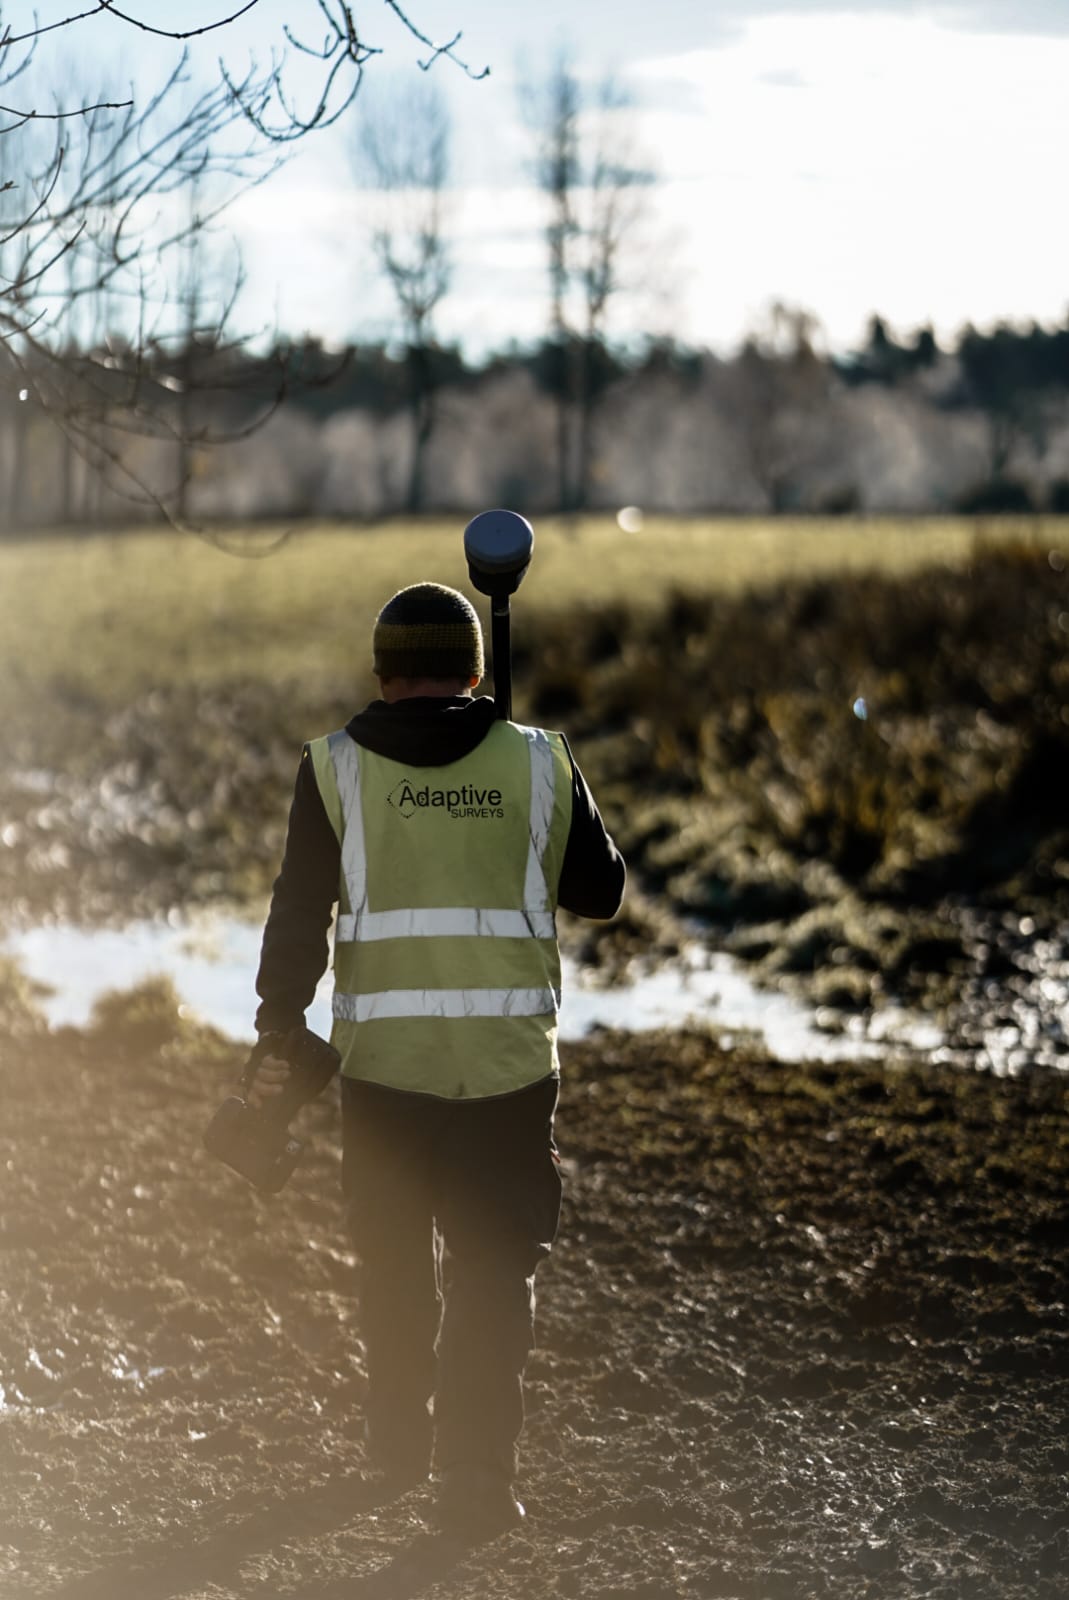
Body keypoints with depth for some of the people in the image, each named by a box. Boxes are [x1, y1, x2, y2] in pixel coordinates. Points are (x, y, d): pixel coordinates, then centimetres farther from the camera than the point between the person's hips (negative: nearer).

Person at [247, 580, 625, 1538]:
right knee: (494, 1268, 6)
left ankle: (398, 1448, 32)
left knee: (395, 1259, 18)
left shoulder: (337, 768, -1)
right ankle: (478, 1475, 1)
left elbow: (298, 914, -3)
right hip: (511, 1061, -1)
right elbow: (600, 892, 10)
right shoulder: (539, 764, 0)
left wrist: (278, 1036, 3)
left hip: (384, 1058, 1)